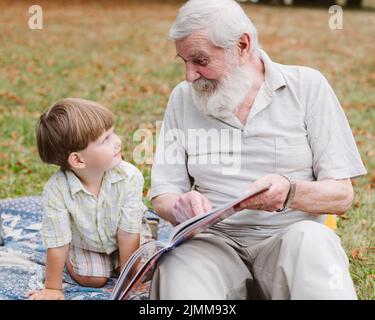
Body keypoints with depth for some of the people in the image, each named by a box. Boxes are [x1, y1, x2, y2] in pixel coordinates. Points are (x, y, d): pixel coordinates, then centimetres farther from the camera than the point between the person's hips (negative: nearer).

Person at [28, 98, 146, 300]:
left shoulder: (130, 177, -34)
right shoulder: (56, 190, -36)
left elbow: (128, 233, -24)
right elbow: (57, 245, -25)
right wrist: (52, 289, -15)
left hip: (120, 241, 1)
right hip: (84, 243, -1)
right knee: (92, 279, -14)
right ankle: (71, 259, 17)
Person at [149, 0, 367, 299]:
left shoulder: (307, 86, 1)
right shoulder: (183, 98, 8)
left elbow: (342, 195, -2)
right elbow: (162, 196, 7)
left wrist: (290, 192, -24)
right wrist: (180, 207, -18)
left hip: (291, 235, 0)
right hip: (215, 241, 1)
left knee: (310, 240, -34)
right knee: (178, 264, -32)